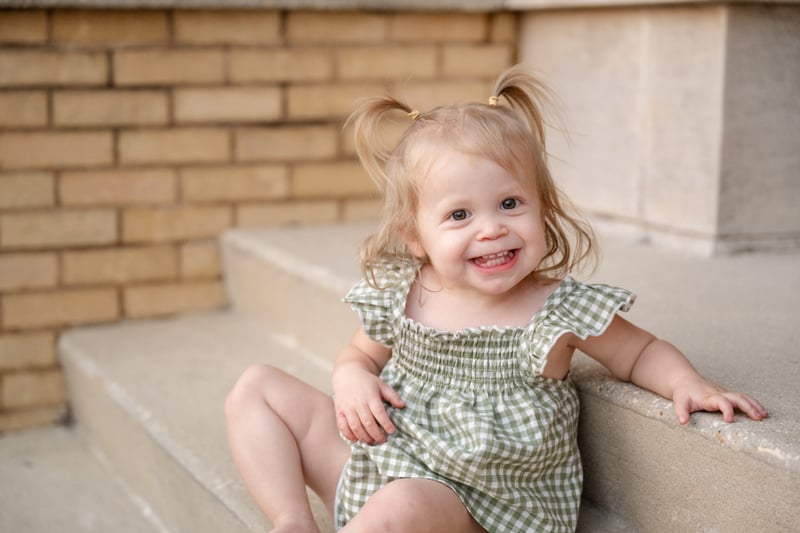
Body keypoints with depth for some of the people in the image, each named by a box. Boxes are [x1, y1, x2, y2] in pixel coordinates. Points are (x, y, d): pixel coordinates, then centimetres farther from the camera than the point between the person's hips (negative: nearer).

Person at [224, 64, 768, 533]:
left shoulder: (562, 312, -14)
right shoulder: (398, 297, -5)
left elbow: (642, 352, 2)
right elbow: (361, 353, 15)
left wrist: (688, 383, -18)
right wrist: (352, 379, -9)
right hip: (375, 460, 5)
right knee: (258, 388, 5)